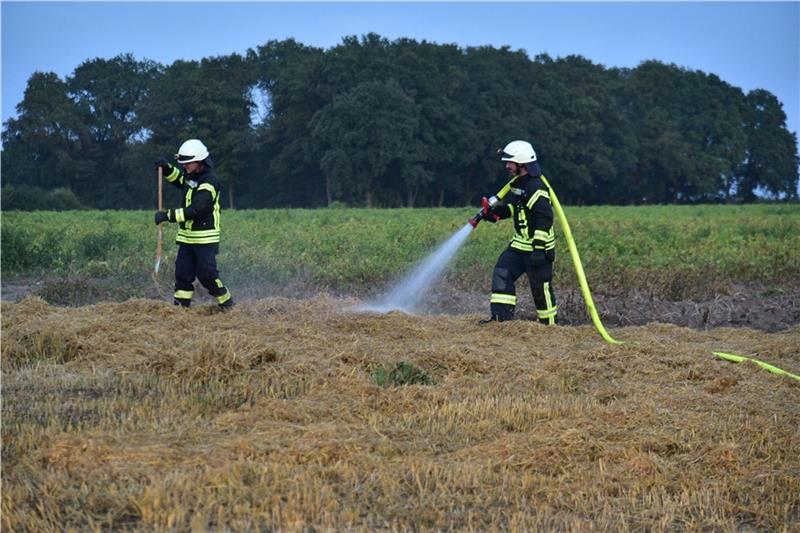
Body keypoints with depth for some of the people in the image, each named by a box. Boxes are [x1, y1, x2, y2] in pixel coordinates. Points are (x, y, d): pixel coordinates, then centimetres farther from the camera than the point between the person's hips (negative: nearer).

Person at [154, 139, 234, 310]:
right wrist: (167, 168, 12)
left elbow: (194, 210, -28)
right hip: (187, 237, 8)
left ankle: (227, 303, 8)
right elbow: (179, 180, 32)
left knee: (206, 273, -8)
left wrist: (168, 215, -29)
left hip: (205, 238, -8)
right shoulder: (191, 175, 8)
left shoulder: (209, 183, -20)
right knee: (182, 273, 5)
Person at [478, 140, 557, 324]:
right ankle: (501, 316, -1)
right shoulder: (516, 184, 11)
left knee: (541, 288, -2)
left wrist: (539, 248, -27)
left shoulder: (535, 188, -21)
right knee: (502, 273, 0)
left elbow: (545, 218, -25)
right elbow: (509, 207, 23)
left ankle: (550, 325, 11)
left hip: (538, 247, -10)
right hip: (520, 243, 10)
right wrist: (492, 213, 3)